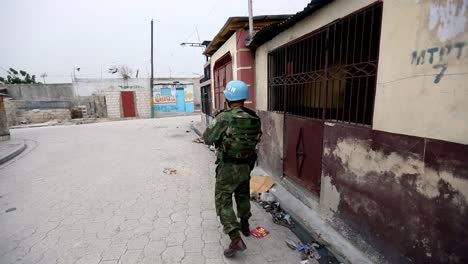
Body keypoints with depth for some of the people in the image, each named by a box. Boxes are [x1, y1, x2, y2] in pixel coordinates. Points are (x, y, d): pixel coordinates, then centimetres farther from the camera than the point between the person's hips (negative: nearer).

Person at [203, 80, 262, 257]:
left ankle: (236, 240, 2)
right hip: (246, 165, 7)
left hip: (228, 167, -6)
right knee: (243, 196, 25)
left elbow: (207, 139, -12)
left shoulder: (224, 117, -21)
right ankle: (244, 226, 44)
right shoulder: (254, 117, -2)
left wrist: (217, 123, 4)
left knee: (223, 201, 6)